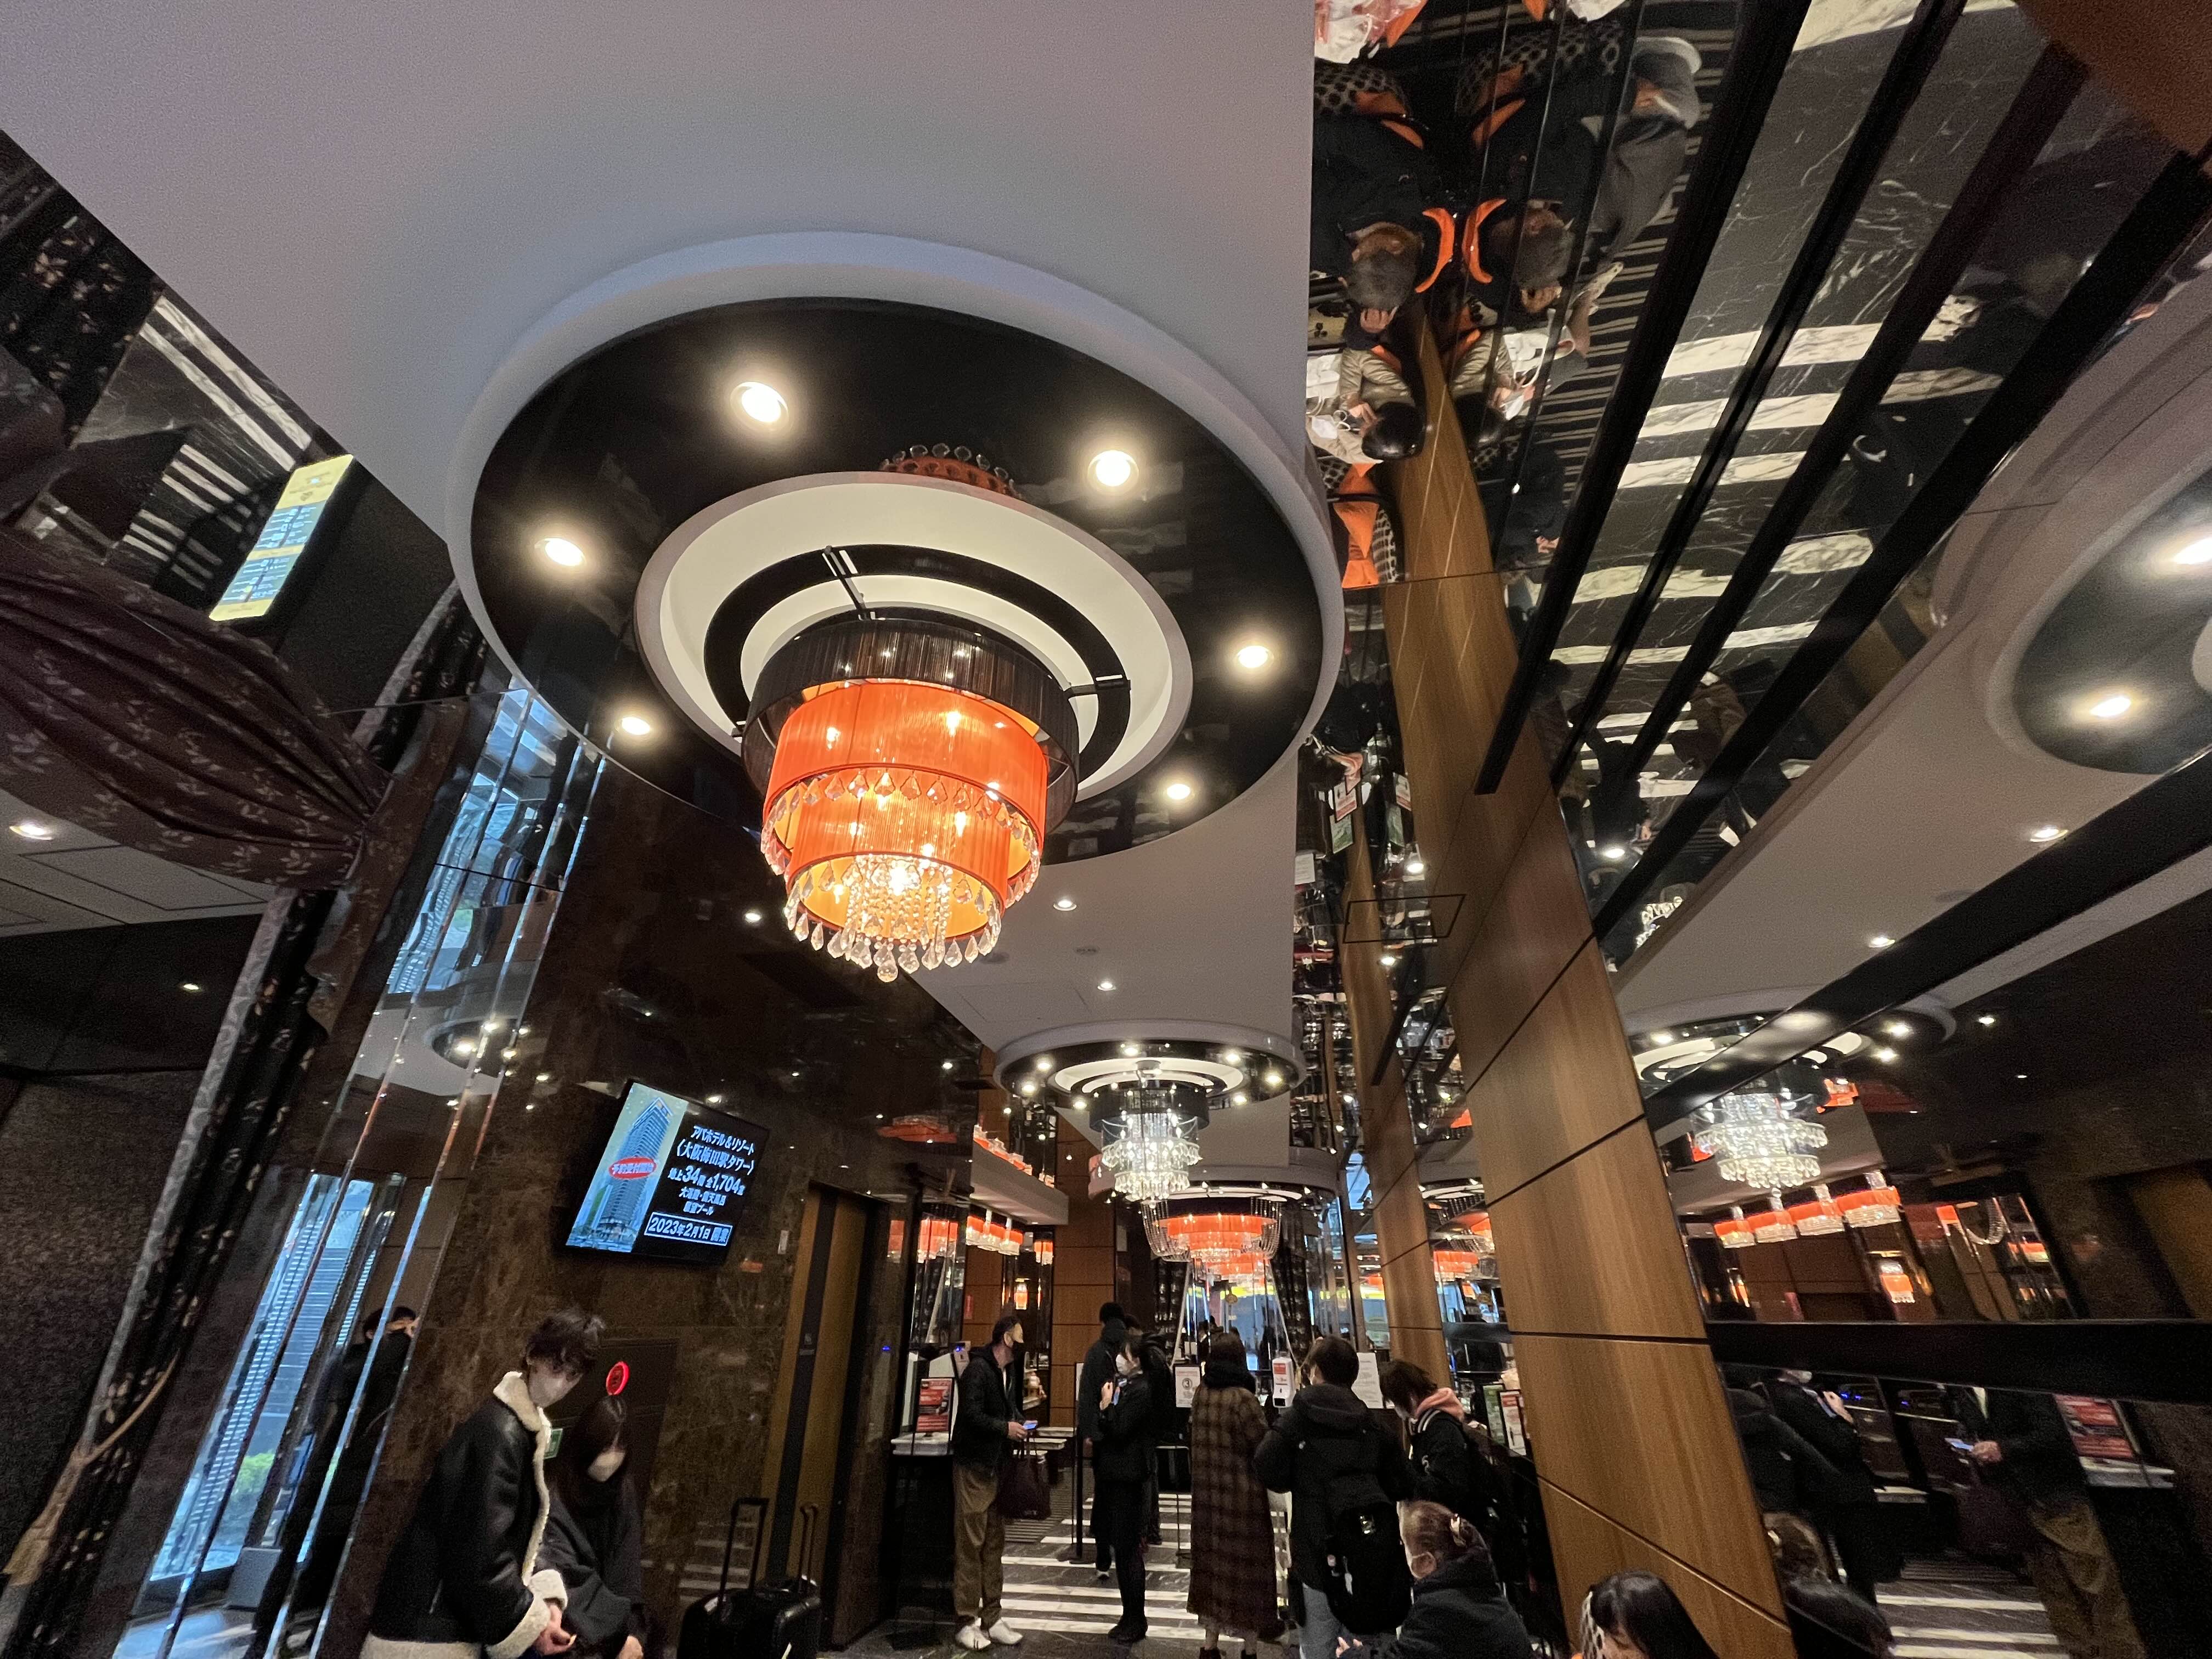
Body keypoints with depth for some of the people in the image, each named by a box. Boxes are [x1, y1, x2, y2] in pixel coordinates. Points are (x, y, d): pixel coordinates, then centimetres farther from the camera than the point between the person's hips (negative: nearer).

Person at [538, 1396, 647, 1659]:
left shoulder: (623, 1492, -4)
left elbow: (628, 1568, -2)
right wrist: (622, 1631, -18)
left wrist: (634, 1631, -14)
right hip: (562, 1631, -4)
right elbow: (566, 1577, -19)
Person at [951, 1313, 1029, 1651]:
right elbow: (970, 1415, -24)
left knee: (994, 1545, 13)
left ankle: (992, 1618, 22)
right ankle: (966, 1622, 11)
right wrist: (1005, 1428, -16)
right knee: (970, 1545, 0)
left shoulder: (1007, 1372, 11)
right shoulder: (978, 1369, -17)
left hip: (997, 1467, 8)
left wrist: (1018, 1426, -1)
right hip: (973, 1467, -8)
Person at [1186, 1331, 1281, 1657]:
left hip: (1207, 1493, 6)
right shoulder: (1243, 1399, -21)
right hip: (1242, 1496, -5)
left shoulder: (1201, 1395, -1)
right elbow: (1264, 1448, -16)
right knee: (1245, 1566, 10)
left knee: (1214, 1561, 16)